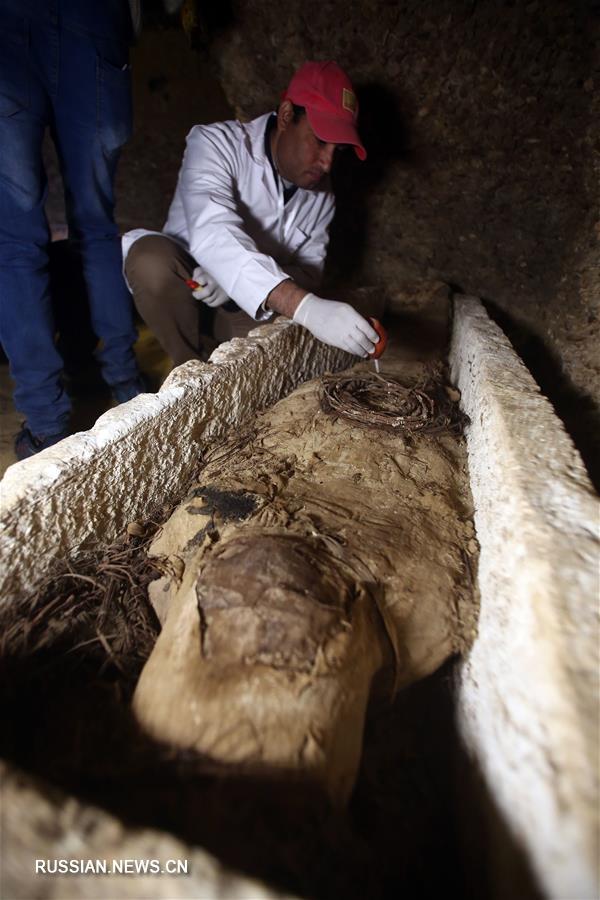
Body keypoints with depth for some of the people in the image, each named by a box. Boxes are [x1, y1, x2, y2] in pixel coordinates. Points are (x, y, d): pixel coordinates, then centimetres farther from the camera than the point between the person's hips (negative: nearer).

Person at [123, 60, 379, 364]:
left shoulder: (321, 193, -1)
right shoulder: (216, 143, -19)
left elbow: (309, 271, -7)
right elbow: (212, 235, -38)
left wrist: (240, 281, -29)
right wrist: (305, 307, -53)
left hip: (247, 308, 3)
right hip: (179, 289, -3)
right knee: (151, 255, -34)